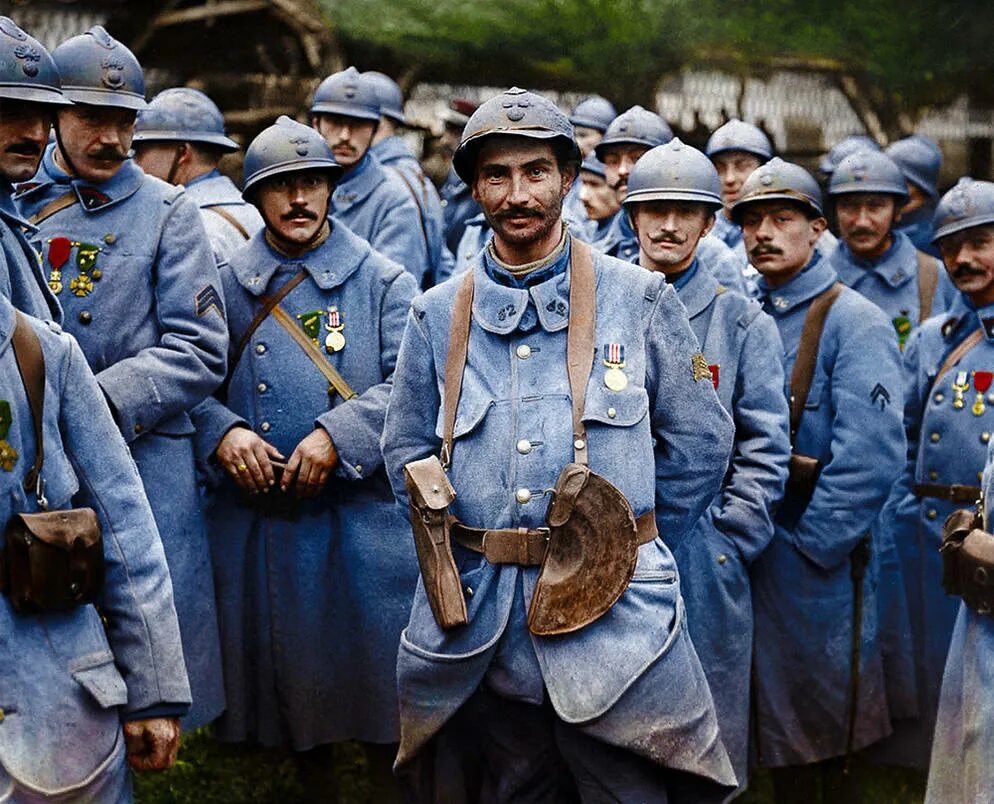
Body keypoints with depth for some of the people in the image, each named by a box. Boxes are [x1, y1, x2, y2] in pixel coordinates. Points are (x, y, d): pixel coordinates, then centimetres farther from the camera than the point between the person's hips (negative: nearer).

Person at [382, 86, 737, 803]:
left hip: (612, 613, -2)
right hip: (482, 621, 3)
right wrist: (458, 549, 6)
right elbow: (407, 448, 17)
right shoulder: (437, 315, 8)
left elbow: (702, 442, 6)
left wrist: (630, 542, 8)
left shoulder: (638, 298, 1)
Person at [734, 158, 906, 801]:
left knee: (827, 736, 5)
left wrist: (810, 543, -19)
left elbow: (871, 456, -22)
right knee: (779, 729, 17)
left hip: (817, 560, -6)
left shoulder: (854, 322, -12)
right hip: (747, 553, 6)